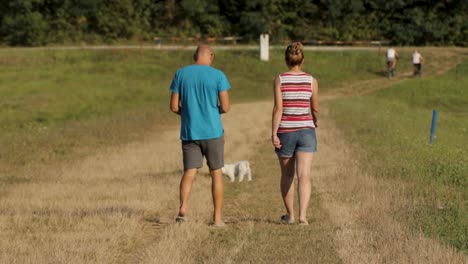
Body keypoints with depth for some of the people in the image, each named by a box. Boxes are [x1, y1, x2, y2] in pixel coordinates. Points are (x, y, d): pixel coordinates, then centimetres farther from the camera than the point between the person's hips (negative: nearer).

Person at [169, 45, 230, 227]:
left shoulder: (180, 74, 2)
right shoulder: (218, 75, -5)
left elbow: (174, 107, 1)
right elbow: (225, 107, -8)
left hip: (189, 133, 2)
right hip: (213, 132, -2)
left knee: (189, 172, 4)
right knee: (216, 173, 9)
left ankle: (182, 207, -20)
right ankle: (217, 217, 9)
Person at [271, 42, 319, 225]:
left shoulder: (279, 80, -6)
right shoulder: (311, 80, -1)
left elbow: (278, 109, -13)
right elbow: (315, 109, 7)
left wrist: (274, 134, -11)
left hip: (285, 132, 0)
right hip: (306, 131, 0)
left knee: (287, 175, 17)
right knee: (304, 176, -6)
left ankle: (290, 215, 26)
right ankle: (302, 215, -22)